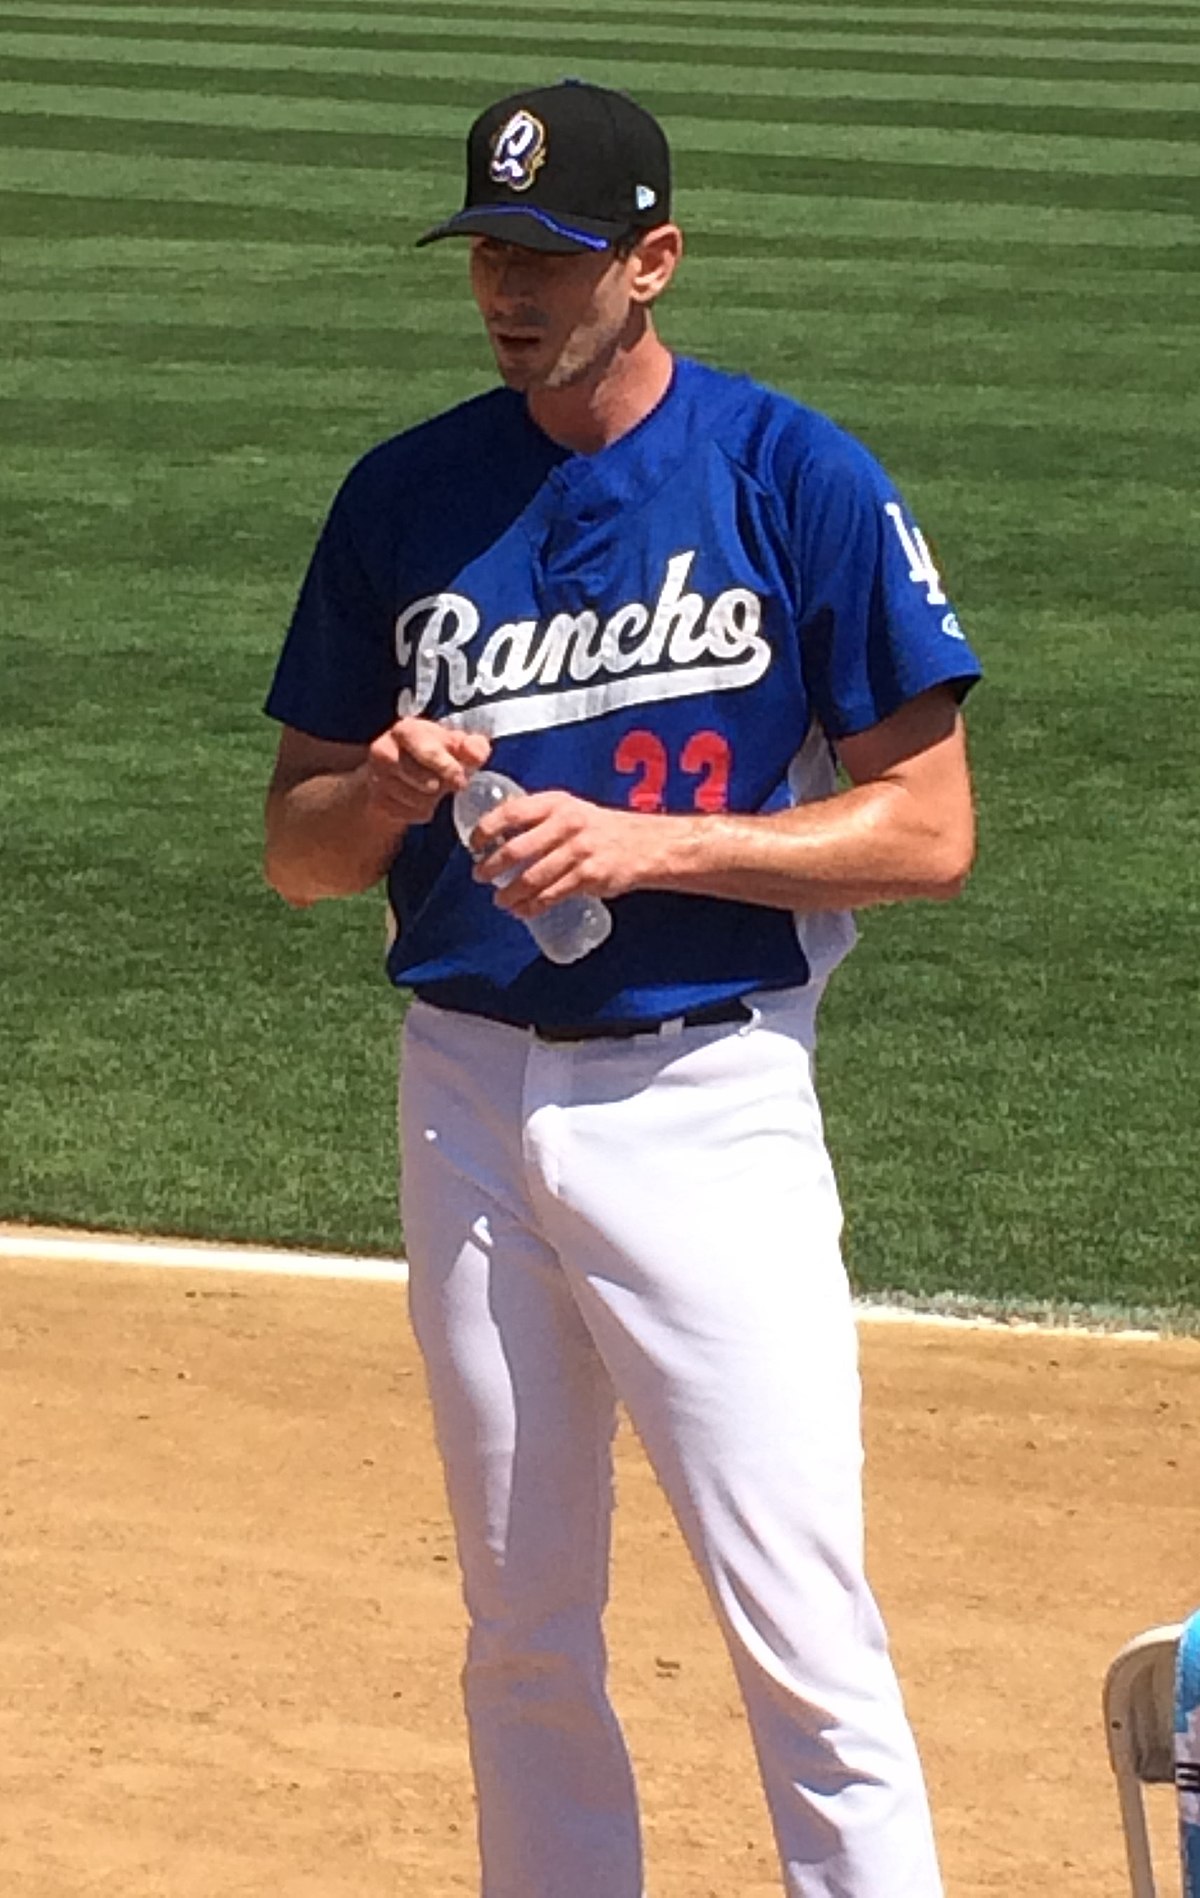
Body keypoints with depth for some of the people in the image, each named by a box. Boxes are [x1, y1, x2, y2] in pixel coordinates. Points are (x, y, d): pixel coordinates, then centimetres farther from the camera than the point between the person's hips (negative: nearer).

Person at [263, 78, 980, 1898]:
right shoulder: (406, 497, 6)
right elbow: (293, 845, 11)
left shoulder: (800, 481, -6)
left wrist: (645, 845, -17)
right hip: (467, 1095, 4)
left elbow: (928, 829, -7)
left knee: (805, 1641, -8)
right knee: (523, 1634, 13)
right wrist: (383, 797, -11)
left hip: (703, 1101, -4)